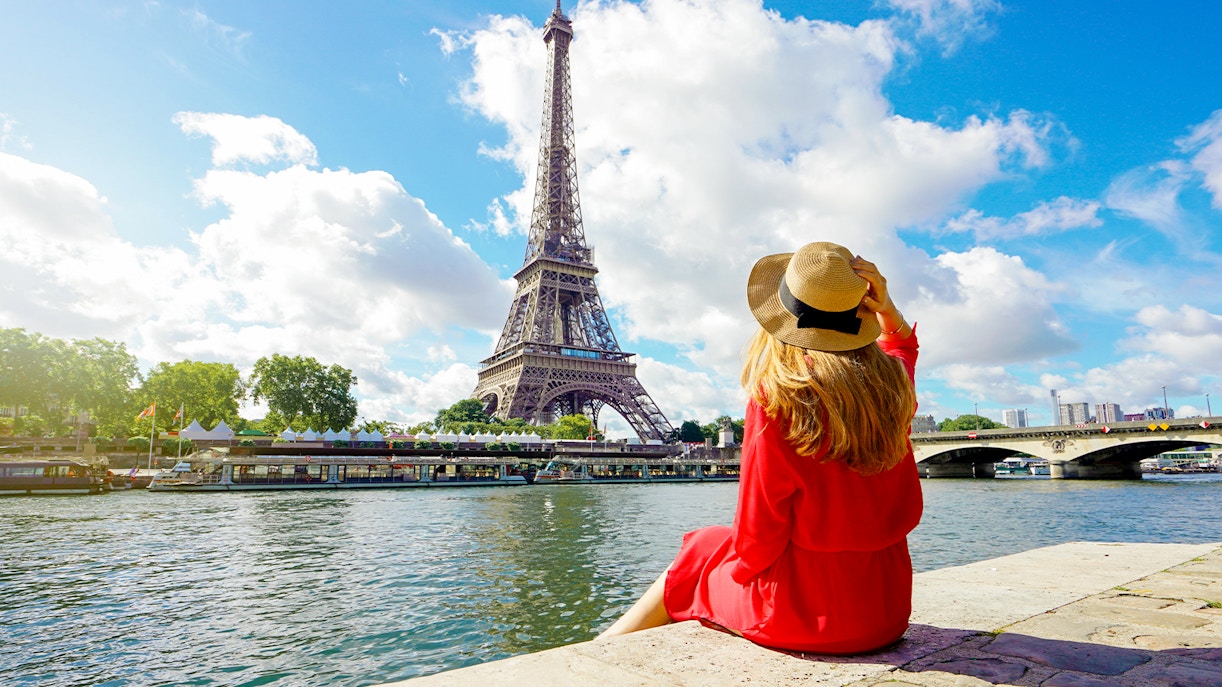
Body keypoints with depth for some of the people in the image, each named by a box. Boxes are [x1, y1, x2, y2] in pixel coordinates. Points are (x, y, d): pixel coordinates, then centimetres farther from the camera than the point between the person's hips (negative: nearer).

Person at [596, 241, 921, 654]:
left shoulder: (776, 403, -23)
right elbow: (902, 344, 22)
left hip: (806, 612, -6)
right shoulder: (891, 387, -5)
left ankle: (607, 647, 42)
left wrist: (744, 567, 4)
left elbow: (758, 540, -16)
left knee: (700, 554, 19)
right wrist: (886, 307, 4)